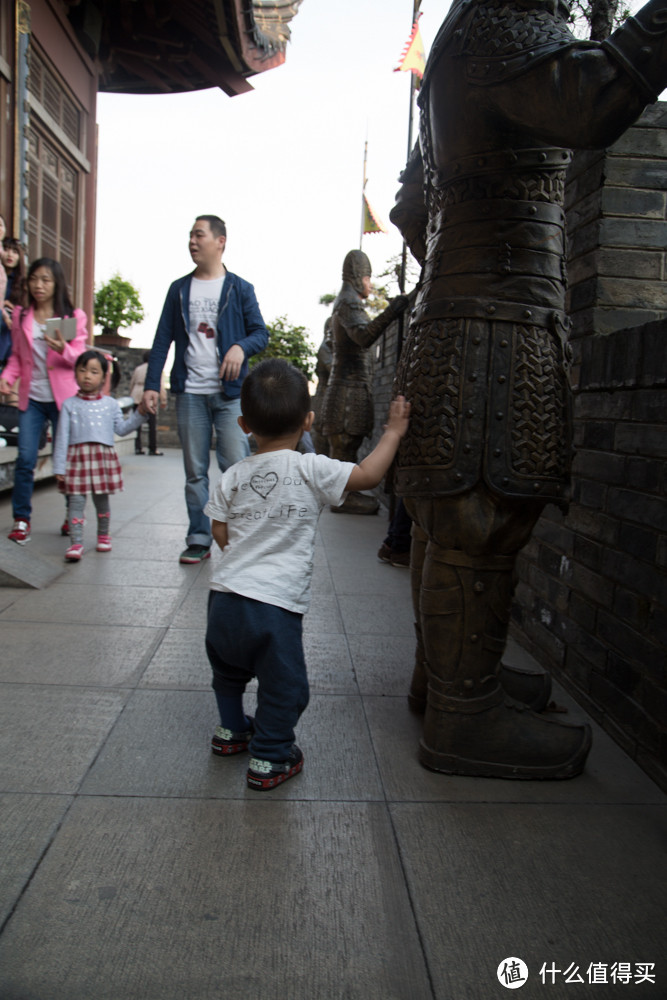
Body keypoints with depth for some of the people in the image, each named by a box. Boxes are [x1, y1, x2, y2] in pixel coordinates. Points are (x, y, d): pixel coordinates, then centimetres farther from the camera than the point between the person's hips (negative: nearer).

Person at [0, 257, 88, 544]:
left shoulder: (74, 316, 5)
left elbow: (80, 357, -1)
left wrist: (63, 350, -22)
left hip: (63, 397, -2)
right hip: (31, 397, 2)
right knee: (25, 458, -6)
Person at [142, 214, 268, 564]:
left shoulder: (240, 289, 7)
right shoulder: (179, 289, 14)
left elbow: (261, 333, 4)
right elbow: (162, 340, 12)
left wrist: (242, 347, -18)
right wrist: (152, 384, 3)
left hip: (230, 393, -2)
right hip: (190, 393, 3)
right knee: (195, 472, 5)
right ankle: (199, 540, 13)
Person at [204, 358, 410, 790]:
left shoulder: (233, 476, 4)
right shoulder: (310, 469, -11)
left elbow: (221, 533, 7)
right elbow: (368, 475, -11)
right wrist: (393, 431, 2)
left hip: (225, 593, 6)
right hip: (274, 605, -6)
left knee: (229, 666, 28)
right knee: (283, 683, 12)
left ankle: (231, 730, 46)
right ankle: (270, 758, 21)